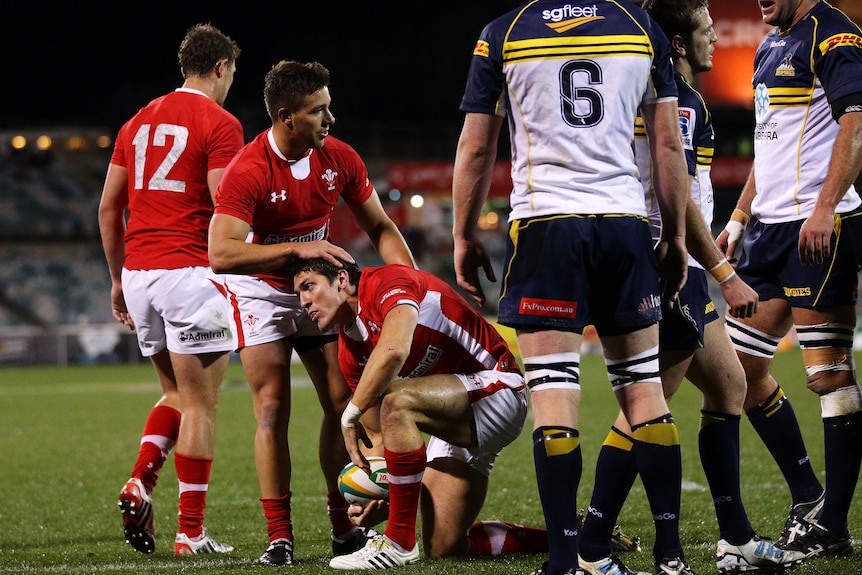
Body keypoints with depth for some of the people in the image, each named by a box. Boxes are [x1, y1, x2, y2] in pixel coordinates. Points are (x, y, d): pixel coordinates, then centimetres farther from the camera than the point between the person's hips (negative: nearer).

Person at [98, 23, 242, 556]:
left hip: (138, 272, 7)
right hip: (190, 271, -7)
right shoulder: (219, 123, -6)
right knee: (200, 404, -1)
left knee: (178, 393, 21)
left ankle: (141, 483, 0)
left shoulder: (139, 122, 15)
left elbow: (109, 207, 16)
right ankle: (191, 533, -1)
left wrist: (118, 278, 23)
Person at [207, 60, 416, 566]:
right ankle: (279, 538, -6)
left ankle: (345, 526, 8)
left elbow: (380, 227, 2)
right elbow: (221, 254, -36)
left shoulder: (339, 158, -11)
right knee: (273, 410, -9)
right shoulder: (248, 172, -27)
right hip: (261, 290, -5)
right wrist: (297, 248, -41)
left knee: (344, 403, 0)